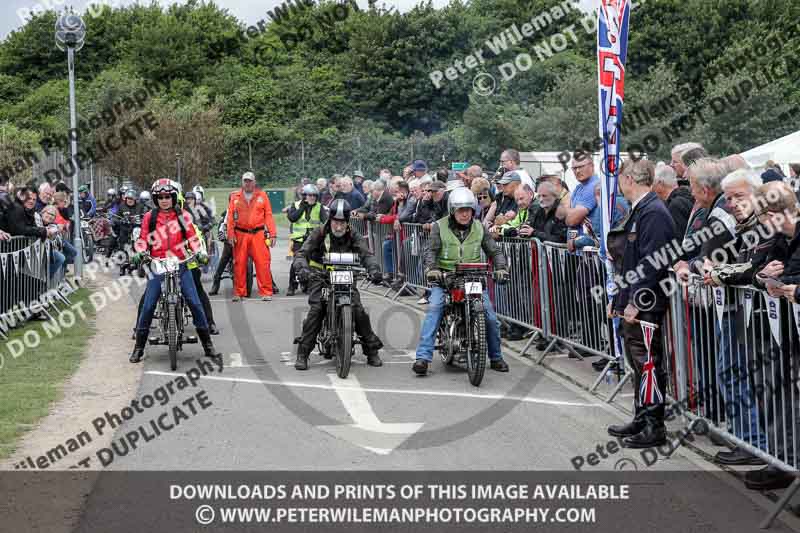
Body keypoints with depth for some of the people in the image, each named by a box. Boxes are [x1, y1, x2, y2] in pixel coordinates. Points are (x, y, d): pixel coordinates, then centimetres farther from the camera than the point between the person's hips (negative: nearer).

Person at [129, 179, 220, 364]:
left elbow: (192, 236, 4)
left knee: (195, 303, -6)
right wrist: (140, 253, -12)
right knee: (148, 306, -5)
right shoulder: (149, 217, 7)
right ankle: (139, 347, 7)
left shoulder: (182, 215, 7)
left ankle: (208, 346, 2)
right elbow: (143, 239, 7)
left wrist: (198, 252, -13)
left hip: (180, 265, 0)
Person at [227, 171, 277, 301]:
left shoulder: (262, 195, 9)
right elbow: (230, 216, 8)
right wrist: (231, 234, -2)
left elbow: (268, 215, 5)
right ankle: (239, 292, 13)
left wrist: (272, 233, -2)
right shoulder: (235, 197, 10)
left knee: (263, 263, -7)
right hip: (240, 235, 1)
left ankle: (266, 292, -3)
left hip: (258, 234, -1)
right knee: (239, 264, 3)